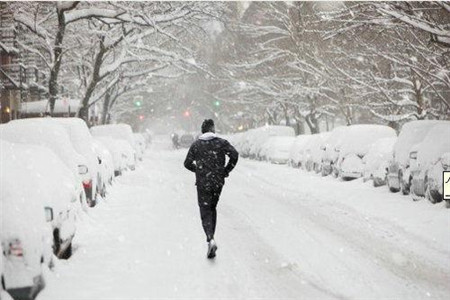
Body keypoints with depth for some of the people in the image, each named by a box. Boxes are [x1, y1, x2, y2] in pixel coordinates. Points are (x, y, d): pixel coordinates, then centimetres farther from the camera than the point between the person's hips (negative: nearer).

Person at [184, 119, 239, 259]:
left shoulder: (196, 145, 2)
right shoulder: (221, 142, -1)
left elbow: (187, 163, 3)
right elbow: (234, 154, -14)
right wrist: (226, 170, -3)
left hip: (202, 183, -1)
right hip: (218, 182, 1)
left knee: (205, 211, -1)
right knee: (212, 208, 20)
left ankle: (211, 239, -24)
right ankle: (210, 238, 24)